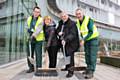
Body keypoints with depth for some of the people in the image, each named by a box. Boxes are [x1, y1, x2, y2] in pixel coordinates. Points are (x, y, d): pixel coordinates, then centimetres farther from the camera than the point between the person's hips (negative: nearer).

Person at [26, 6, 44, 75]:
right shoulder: (29, 19, 7)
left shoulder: (41, 20, -8)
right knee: (30, 54, 10)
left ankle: (38, 68, 5)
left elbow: (38, 30, -20)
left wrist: (33, 36, -30)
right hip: (30, 39, 5)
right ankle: (31, 67, 23)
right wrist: (28, 29, -5)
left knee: (38, 54, -4)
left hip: (38, 39, -5)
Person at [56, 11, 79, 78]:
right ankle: (67, 67, 38)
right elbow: (57, 30, 22)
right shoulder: (60, 23, 12)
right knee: (66, 56, 17)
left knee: (70, 56, -11)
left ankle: (70, 72, -3)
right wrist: (58, 32, -3)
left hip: (71, 43, -7)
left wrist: (65, 40, -36)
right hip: (63, 43, 7)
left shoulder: (72, 23, -13)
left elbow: (72, 34, -24)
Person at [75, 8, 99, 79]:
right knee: (87, 55, 11)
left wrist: (83, 40, -27)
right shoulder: (78, 22, 0)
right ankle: (88, 69, 23)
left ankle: (91, 72, -9)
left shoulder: (89, 20, -21)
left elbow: (91, 32, -24)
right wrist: (83, 39, 1)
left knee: (92, 55, -10)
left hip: (93, 39, -7)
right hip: (86, 40, 7)